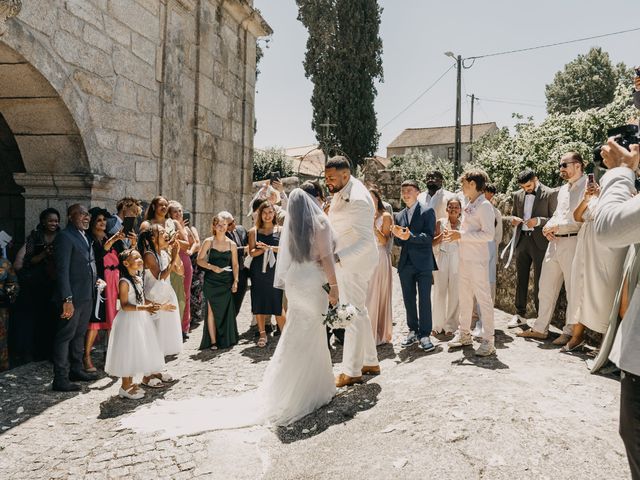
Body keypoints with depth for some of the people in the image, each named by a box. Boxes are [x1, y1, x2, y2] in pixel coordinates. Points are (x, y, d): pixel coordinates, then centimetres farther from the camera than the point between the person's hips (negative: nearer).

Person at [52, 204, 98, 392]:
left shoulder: (84, 237, 15)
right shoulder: (64, 237, -13)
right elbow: (62, 270, -19)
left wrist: (96, 279, 9)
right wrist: (67, 299, -23)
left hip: (87, 295, 9)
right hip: (73, 297, -9)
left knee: (79, 334, 19)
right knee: (65, 336, -1)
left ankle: (76, 369, 32)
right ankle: (60, 379, 7)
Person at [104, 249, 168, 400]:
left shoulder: (138, 279, 8)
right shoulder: (124, 282, -17)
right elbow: (125, 306, -22)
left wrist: (160, 306, 15)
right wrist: (144, 308, -34)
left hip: (141, 320, 9)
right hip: (129, 320, -9)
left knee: (138, 351, 14)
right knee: (128, 352, 0)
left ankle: (130, 383, 26)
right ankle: (125, 387, 12)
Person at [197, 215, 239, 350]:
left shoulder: (231, 244, 6)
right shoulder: (208, 242, 1)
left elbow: (235, 265, 8)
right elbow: (200, 260, 0)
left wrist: (235, 281, 0)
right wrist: (212, 267, -14)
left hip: (226, 281, 2)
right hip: (211, 281, -2)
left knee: (226, 310, 2)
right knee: (212, 310, -1)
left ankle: (225, 340, 15)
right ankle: (213, 341, 5)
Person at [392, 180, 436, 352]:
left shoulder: (427, 211, -2)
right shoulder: (399, 216, 14)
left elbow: (429, 236, -11)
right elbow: (399, 243, 14)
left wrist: (410, 236, -24)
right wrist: (397, 236, -8)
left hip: (423, 262, -5)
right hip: (405, 263, 5)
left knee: (424, 299, -4)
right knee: (408, 299, 11)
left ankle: (424, 334, 3)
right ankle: (413, 331, 23)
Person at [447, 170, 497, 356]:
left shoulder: (484, 206, -12)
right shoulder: (468, 205, 15)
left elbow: (488, 234, -20)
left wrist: (461, 235, -20)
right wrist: (455, 234, 4)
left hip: (478, 259, -9)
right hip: (464, 258, 9)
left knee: (483, 298, -3)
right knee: (464, 297, 16)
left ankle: (488, 340, 4)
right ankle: (464, 334, 28)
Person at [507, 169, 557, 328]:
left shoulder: (550, 194, -4)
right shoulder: (518, 195, 11)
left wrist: (538, 221, -21)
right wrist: (513, 219, -3)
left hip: (539, 242, -5)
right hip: (521, 240, 5)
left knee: (539, 281, -1)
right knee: (520, 279, 10)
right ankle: (520, 315, 19)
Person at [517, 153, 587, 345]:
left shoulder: (588, 186, -7)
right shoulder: (563, 189, 19)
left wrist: (557, 226, -14)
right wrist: (549, 226, 4)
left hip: (573, 241, -8)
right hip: (555, 242, 8)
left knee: (573, 289, 1)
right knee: (546, 286, 10)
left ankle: (570, 332, 12)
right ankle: (540, 328, 19)